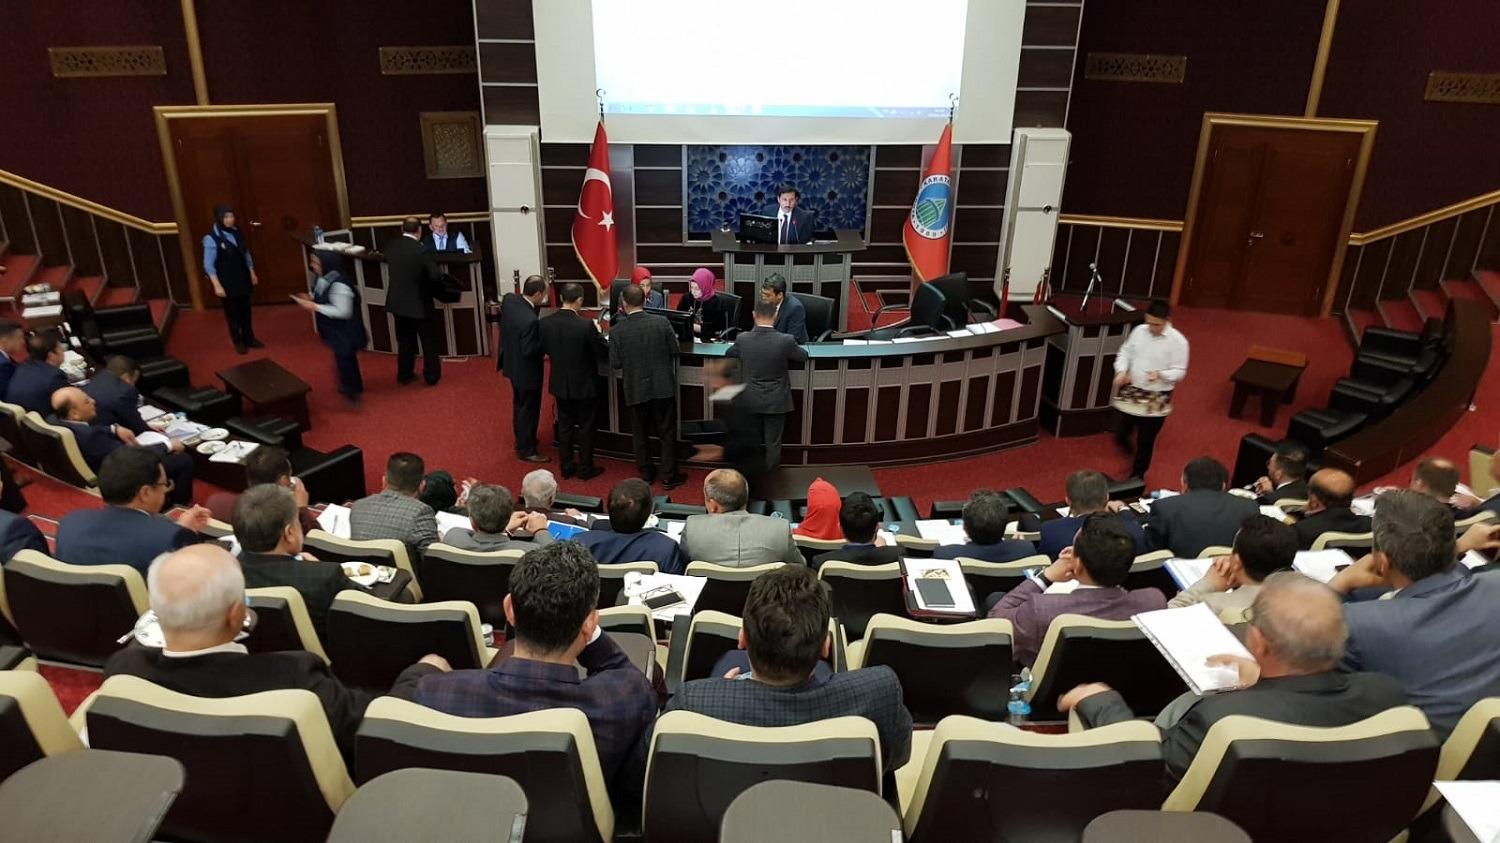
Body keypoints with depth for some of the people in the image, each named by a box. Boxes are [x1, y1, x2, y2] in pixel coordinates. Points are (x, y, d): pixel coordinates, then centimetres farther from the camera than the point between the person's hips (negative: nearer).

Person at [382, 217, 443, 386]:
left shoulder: (390, 244, -4)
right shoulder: (421, 250, -22)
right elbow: (436, 275, -23)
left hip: (397, 302, 5)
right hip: (419, 303, -5)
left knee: (404, 341, 20)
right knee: (429, 342, 12)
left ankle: (404, 375, 29)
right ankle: (432, 376, 19)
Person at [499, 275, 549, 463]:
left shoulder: (508, 299, -11)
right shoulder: (530, 320, -35)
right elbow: (529, 350, -28)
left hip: (511, 363, 9)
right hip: (526, 370, -9)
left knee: (519, 405, 26)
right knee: (529, 410, 10)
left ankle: (521, 440, 45)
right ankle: (526, 451, 25)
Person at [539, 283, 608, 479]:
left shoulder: (545, 323, -10)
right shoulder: (586, 325, -24)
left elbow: (544, 350, 6)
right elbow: (604, 354, -14)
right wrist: (597, 332, 0)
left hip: (560, 384, 4)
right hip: (584, 385, -4)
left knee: (564, 425, 17)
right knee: (586, 427, 11)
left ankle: (566, 466, 27)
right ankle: (585, 468, 20)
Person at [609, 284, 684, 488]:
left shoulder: (617, 331, -11)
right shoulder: (662, 322, -11)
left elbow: (615, 363, -6)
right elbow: (674, 350, -3)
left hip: (636, 389, 0)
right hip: (663, 387, 0)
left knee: (639, 434, 17)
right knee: (667, 433, 11)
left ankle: (646, 474, 26)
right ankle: (669, 476, 16)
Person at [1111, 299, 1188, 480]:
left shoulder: (1178, 341, -15)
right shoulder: (1139, 330, -2)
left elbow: (1179, 372, -12)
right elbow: (1125, 352, 7)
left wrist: (1160, 374, -31)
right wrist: (1121, 371, -13)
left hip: (1157, 397, -4)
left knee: (1146, 439, 9)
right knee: (1120, 433, 12)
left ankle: (1137, 474, 29)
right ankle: (1130, 450, 48)